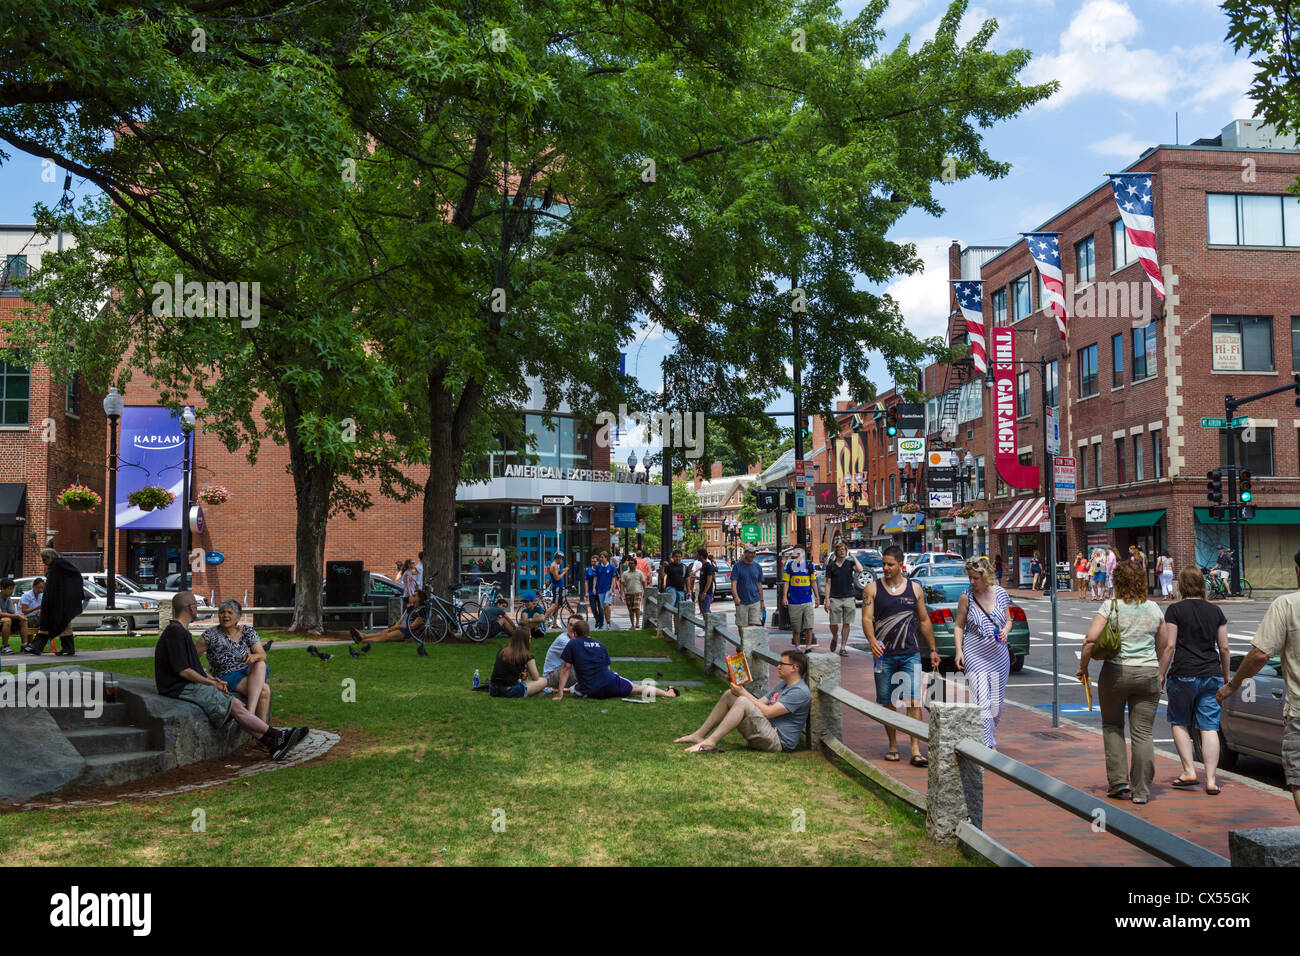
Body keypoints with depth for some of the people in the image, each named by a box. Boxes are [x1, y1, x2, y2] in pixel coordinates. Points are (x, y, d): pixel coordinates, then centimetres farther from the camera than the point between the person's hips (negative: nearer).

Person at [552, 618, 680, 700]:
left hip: (591, 692, -3)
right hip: (610, 683, 4)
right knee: (639, 688, 18)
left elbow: (566, 668, -1)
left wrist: (560, 692, -1)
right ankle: (668, 693, 23)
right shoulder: (601, 646, 14)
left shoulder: (572, 644, 3)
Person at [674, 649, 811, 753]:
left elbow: (768, 712, -19)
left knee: (742, 702, -29)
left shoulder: (800, 692, -12)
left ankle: (710, 743, -34)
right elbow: (760, 703, 20)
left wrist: (743, 694, -12)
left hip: (778, 741, -10)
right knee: (729, 694, 4)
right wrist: (741, 689, 5)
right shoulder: (783, 685, 22)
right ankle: (699, 735, -2)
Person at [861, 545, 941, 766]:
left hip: (910, 655, 0)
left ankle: (915, 750, -7)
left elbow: (924, 620, 15)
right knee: (888, 703, 7)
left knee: (913, 702, -8)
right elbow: (867, 618, -6)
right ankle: (893, 746, 21)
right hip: (884, 655, 0)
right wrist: (872, 640, -25)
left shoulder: (915, 588, 7)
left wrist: (933, 649, 14)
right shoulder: (873, 588, 2)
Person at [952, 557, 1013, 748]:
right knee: (981, 701, -13)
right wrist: (959, 650, -9)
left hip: (999, 655, 3)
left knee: (996, 701, 11)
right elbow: (958, 626, 2)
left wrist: (1005, 631, -9)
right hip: (975, 654, -3)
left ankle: (990, 736, 32)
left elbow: (1008, 620, 12)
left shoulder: (1001, 593, 2)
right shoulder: (966, 597, -4)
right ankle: (986, 745, -11)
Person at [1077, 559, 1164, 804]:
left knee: (1112, 725, 15)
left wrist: (1083, 667, -2)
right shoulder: (1154, 609, 6)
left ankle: (1119, 781, 9)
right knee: (1142, 733, 6)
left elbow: (1090, 639, -14)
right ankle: (1142, 791, 7)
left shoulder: (1111, 606, -6)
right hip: (1148, 673, 3)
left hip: (1115, 672, -2)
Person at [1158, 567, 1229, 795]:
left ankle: (1189, 771, 7)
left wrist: (1162, 674, 0)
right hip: (1212, 675, 4)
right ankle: (1211, 780, 2)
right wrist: (1226, 675, 20)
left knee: (1179, 723, 12)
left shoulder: (1175, 610, -5)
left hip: (1184, 674, -4)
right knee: (1209, 727, 3)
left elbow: (1169, 646, -8)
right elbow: (1224, 648, 9)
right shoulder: (1215, 611, 7)